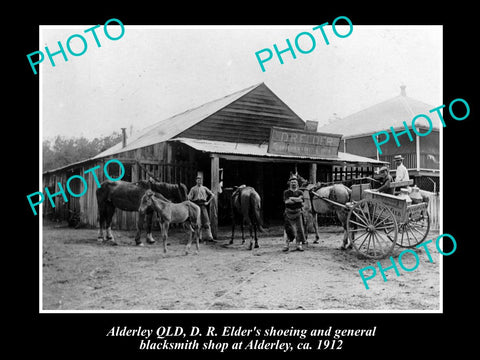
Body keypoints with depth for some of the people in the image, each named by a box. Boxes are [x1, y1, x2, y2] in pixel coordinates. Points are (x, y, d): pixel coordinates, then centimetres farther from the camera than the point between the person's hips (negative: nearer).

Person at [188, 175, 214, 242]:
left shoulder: (204, 188, 13)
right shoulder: (193, 189, 8)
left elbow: (212, 195, 15)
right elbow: (189, 198, 1)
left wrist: (208, 202, 7)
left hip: (203, 205, 1)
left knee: (206, 220, -3)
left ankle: (209, 236, -2)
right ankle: (199, 237, 6)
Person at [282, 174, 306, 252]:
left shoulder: (300, 192, 6)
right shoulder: (286, 192, 3)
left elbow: (301, 199, -14)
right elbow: (286, 201, -14)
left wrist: (291, 198, -16)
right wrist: (297, 200, -14)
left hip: (297, 213, 1)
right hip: (288, 213, -1)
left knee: (299, 228, -4)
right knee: (288, 229, 2)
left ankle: (299, 244, 6)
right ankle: (287, 244, 14)